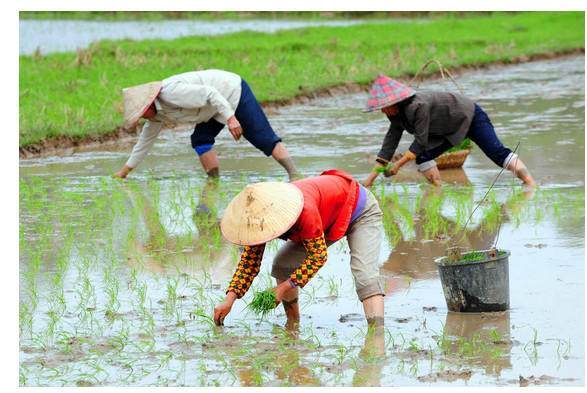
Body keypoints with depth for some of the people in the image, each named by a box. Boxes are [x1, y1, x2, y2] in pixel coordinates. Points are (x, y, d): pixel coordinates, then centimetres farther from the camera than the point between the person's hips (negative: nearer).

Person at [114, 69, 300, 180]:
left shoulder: (171, 93, -28)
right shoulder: (158, 114, 3)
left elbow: (209, 93, -31)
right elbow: (145, 140, 15)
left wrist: (230, 118, -33)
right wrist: (124, 171, 18)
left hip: (234, 91, -9)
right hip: (224, 99, 9)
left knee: (263, 138, -14)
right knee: (200, 140, -1)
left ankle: (294, 175, -17)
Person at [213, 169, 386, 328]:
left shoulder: (305, 211, -44)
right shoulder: (260, 216, -20)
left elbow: (318, 255, -32)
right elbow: (249, 259, -12)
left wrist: (285, 286, -30)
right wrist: (229, 299, -22)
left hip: (361, 211, -7)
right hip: (330, 222, 8)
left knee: (364, 273, -29)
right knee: (282, 264, -3)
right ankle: (293, 325, 12)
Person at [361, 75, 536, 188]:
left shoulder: (418, 106, -34)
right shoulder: (398, 114, -6)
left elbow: (420, 142, -32)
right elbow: (389, 145, -5)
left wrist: (397, 165, -31)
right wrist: (371, 178, -9)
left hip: (472, 117, -9)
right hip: (451, 131, 9)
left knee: (497, 153, -18)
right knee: (422, 157, -5)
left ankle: (530, 183, -19)